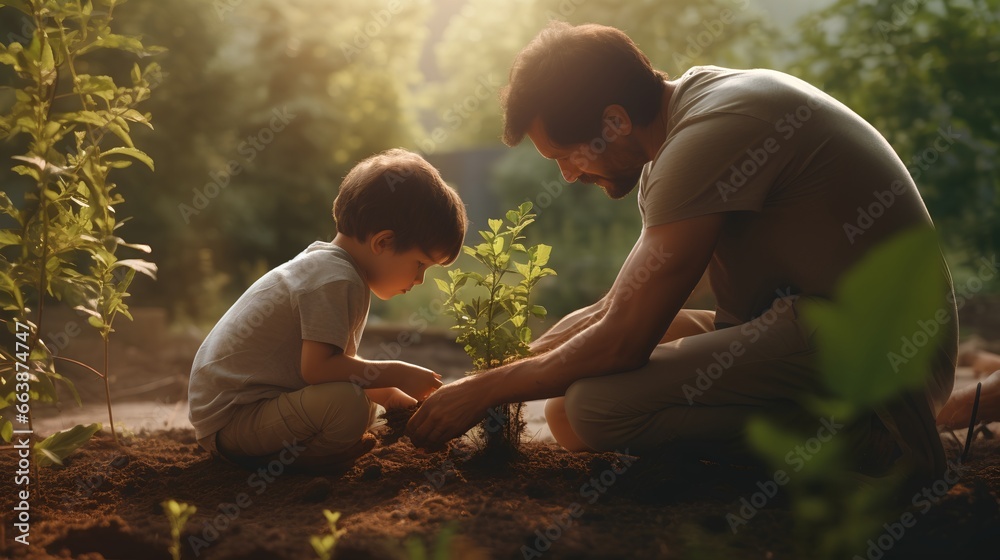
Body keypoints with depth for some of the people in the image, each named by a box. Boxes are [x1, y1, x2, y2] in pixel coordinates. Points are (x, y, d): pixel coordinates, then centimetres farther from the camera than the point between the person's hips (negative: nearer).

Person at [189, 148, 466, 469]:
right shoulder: (335, 280, -19)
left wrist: (390, 395, 12)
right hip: (230, 416, -11)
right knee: (348, 404, -31)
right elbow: (317, 367, -28)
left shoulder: (326, 264, 14)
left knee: (364, 404, 22)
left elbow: (341, 362, 21)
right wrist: (397, 374, -19)